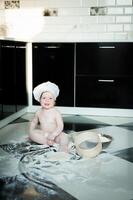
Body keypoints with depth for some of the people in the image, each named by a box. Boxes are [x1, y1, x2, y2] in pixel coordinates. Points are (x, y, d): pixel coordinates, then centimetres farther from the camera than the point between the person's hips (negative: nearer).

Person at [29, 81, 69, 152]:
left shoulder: (56, 112, -13)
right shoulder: (39, 112, 0)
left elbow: (60, 126, -18)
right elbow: (33, 122, 16)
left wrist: (53, 135, -29)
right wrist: (31, 131, 1)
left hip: (54, 134, -4)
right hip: (43, 134, 4)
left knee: (63, 136, -29)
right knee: (31, 134, -18)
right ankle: (50, 142, -25)